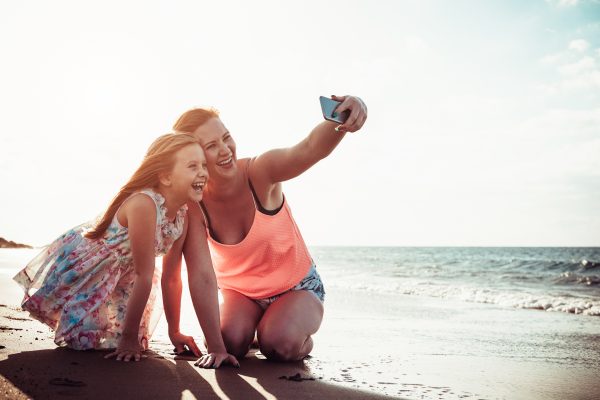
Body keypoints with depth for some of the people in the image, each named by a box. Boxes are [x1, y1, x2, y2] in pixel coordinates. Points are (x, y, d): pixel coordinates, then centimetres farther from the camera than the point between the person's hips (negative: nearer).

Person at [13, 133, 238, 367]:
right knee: (83, 340, -6)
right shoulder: (143, 204, -37)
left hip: (120, 273, 7)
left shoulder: (184, 214, -14)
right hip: (78, 262, -6)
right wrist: (128, 337, -21)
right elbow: (144, 276, -32)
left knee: (137, 341, 5)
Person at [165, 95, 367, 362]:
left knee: (280, 344, -28)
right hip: (238, 291, 2)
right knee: (230, 342, -26)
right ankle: (252, 325, 10)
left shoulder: (259, 172, -25)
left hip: (296, 287, -2)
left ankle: (300, 336, 9)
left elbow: (309, 149, -45)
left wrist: (340, 121, -66)